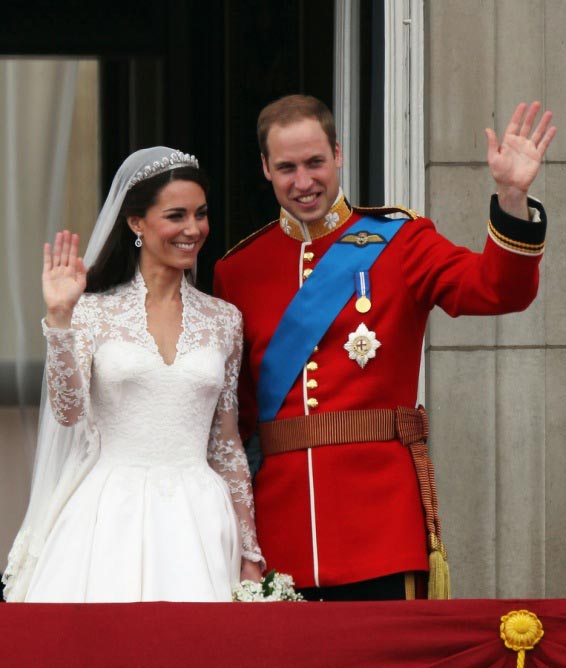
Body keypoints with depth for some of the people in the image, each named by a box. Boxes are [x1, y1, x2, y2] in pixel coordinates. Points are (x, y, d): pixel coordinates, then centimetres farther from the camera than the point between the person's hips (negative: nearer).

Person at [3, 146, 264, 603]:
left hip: (196, 527, 2)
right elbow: (68, 410, -10)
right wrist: (60, 319, -20)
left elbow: (227, 445, 15)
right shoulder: (93, 310, 2)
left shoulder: (224, 320, 11)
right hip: (109, 518, -2)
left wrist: (250, 554, 13)